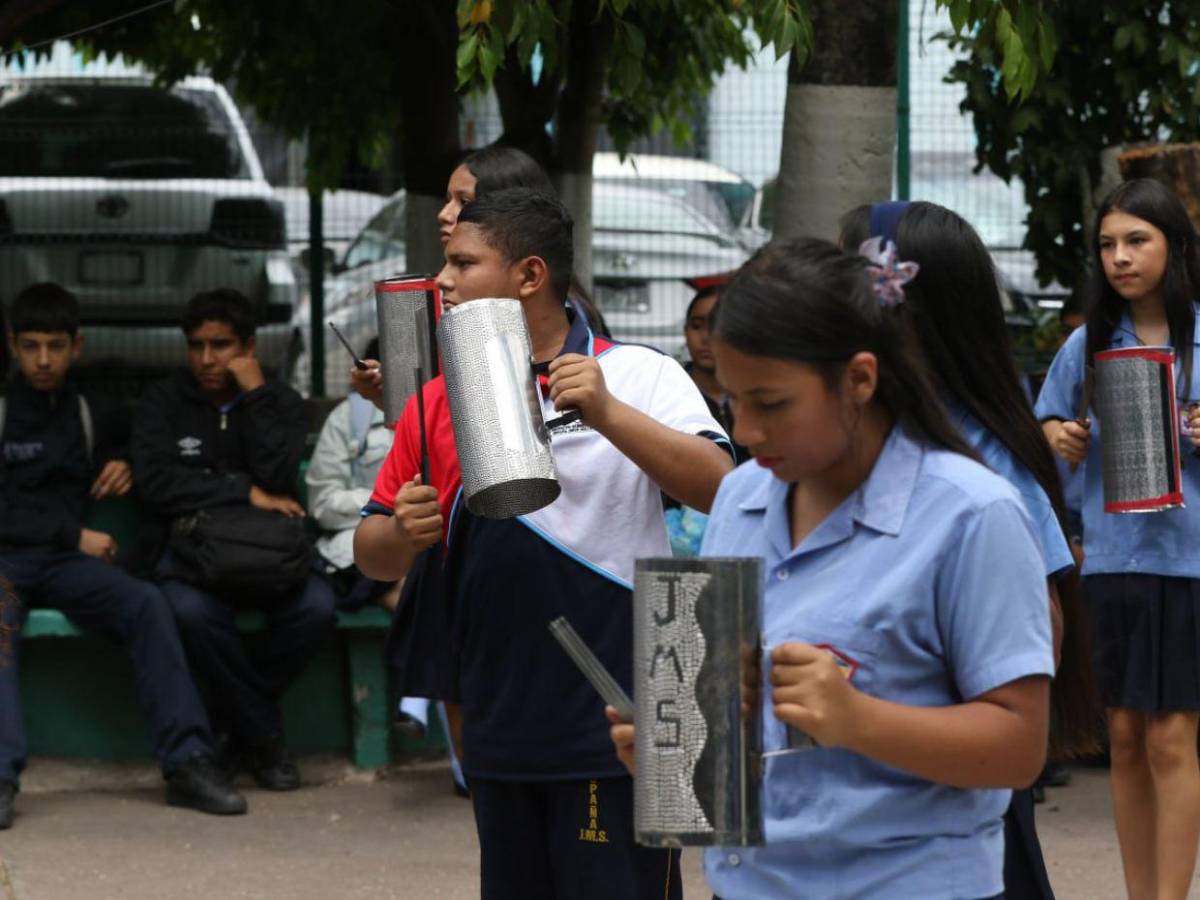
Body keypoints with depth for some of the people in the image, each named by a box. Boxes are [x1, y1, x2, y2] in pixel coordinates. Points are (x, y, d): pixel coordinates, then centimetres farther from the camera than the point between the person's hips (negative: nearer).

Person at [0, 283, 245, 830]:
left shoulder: (86, 412, 18)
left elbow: (127, 438, 37)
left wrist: (124, 464, 13)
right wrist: (74, 535, -8)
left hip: (67, 561, 4)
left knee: (145, 603, -27)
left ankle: (186, 763, -32)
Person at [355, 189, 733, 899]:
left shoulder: (640, 378, -3)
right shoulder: (440, 401, 10)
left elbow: (719, 490, -17)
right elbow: (374, 554, 13)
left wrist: (607, 414, -27)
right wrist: (403, 532, -10)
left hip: (616, 727, -5)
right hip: (500, 729, 5)